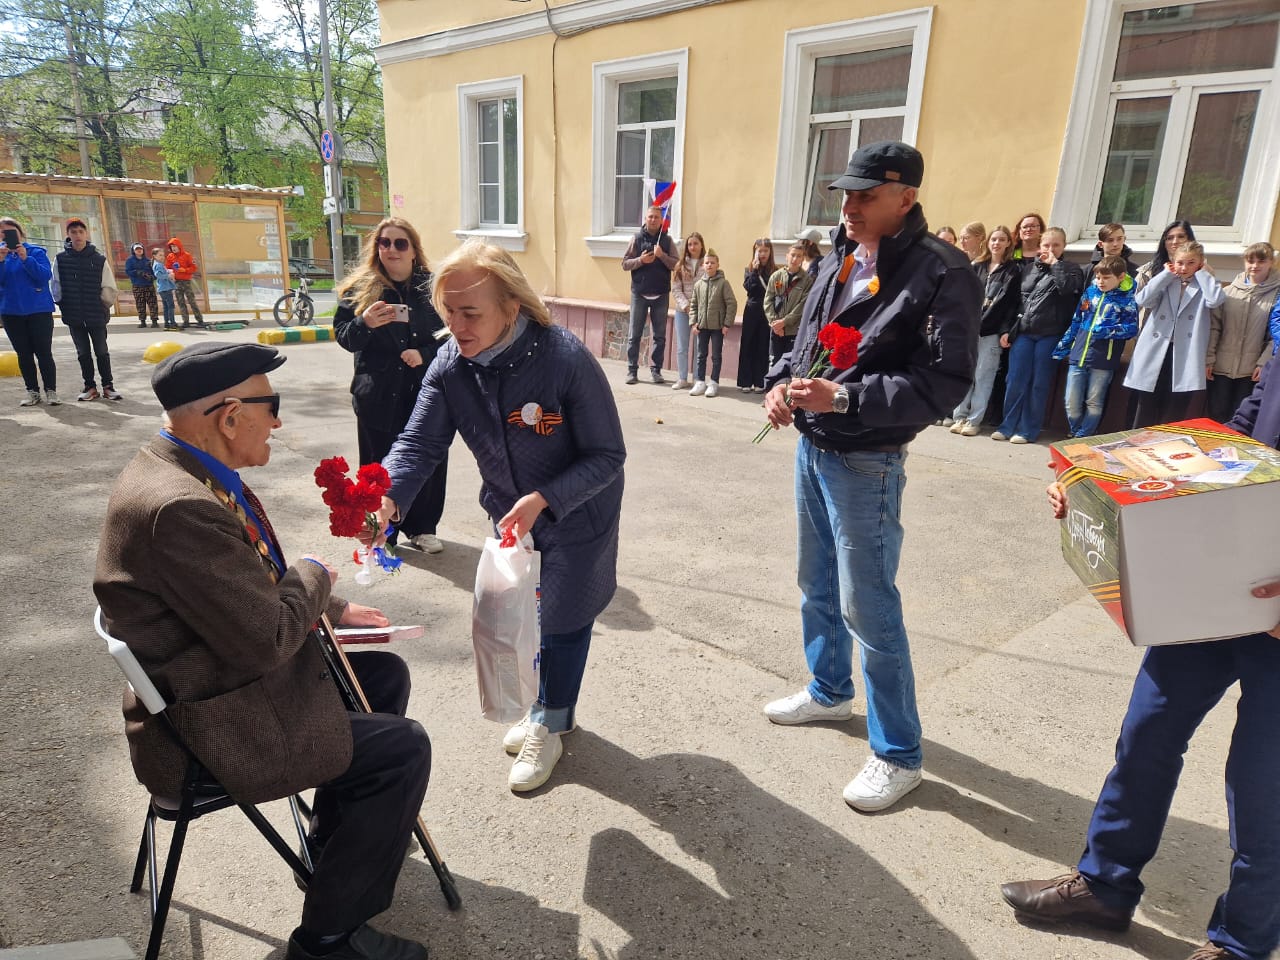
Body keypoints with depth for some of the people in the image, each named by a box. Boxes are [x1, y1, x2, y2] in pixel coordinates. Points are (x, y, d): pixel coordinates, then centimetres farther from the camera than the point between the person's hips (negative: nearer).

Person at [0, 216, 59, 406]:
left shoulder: (36, 252, 0)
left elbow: (46, 275, -13)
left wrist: (26, 258, -23)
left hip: (39, 310, -3)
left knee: (44, 353, -3)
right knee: (24, 354, 6)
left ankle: (51, 391, 3)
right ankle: (32, 392, 12)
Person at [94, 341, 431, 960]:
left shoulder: (182, 470, 1)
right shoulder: (179, 506, -32)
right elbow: (266, 641, -28)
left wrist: (331, 610, 9)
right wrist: (313, 577, -11)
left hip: (227, 671, 10)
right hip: (211, 723, -10)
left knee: (386, 673, 17)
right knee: (402, 748, -10)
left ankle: (337, 834, 36)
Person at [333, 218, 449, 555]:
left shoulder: (430, 287, 4)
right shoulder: (360, 288, 3)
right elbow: (343, 336, 0)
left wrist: (424, 354, -12)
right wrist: (365, 323, -21)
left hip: (424, 390, 1)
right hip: (378, 394, -1)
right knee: (380, 464, 4)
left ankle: (421, 528, 22)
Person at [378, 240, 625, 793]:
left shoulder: (566, 359, -32)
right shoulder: (449, 366, -17)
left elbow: (607, 456, -26)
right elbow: (419, 444, -20)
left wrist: (542, 499, -37)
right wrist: (386, 498, -39)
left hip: (576, 515, -5)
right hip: (508, 514, 5)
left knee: (563, 619, 9)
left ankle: (549, 726, 33)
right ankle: (547, 708, 44)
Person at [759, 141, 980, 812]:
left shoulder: (941, 273, -15)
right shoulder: (840, 259, 8)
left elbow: (944, 382, -21)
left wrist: (844, 398, -28)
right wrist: (781, 383, -5)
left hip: (866, 462, -8)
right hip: (812, 447, 8)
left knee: (868, 606, -2)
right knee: (817, 585, 21)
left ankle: (898, 754, 16)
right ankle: (829, 691, 44)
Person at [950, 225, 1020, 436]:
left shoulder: (1012, 271, 5)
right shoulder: (977, 267, 17)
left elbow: (1012, 302, -3)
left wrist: (1006, 331, -12)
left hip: (992, 331, -4)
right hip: (969, 328, 4)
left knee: (983, 377, -2)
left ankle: (974, 420, 3)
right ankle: (959, 416, 10)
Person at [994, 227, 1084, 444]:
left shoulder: (1070, 269, 3)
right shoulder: (1028, 267, 13)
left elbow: (1069, 288, -19)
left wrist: (1055, 264, -10)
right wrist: (1008, 330, 8)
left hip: (1050, 336, -3)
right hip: (1023, 333, 3)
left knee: (1038, 384, 1)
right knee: (1015, 381, 2)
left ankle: (1028, 430, 6)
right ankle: (1007, 426, 10)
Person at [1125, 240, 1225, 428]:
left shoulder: (1203, 285, 8)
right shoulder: (1165, 283, 10)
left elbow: (1216, 300, -14)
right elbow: (1142, 300, -8)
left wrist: (1202, 273, -2)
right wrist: (1166, 274, -3)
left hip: (1185, 356, -1)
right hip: (1156, 352, 1)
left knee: (1173, 416, 4)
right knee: (1144, 416, 6)